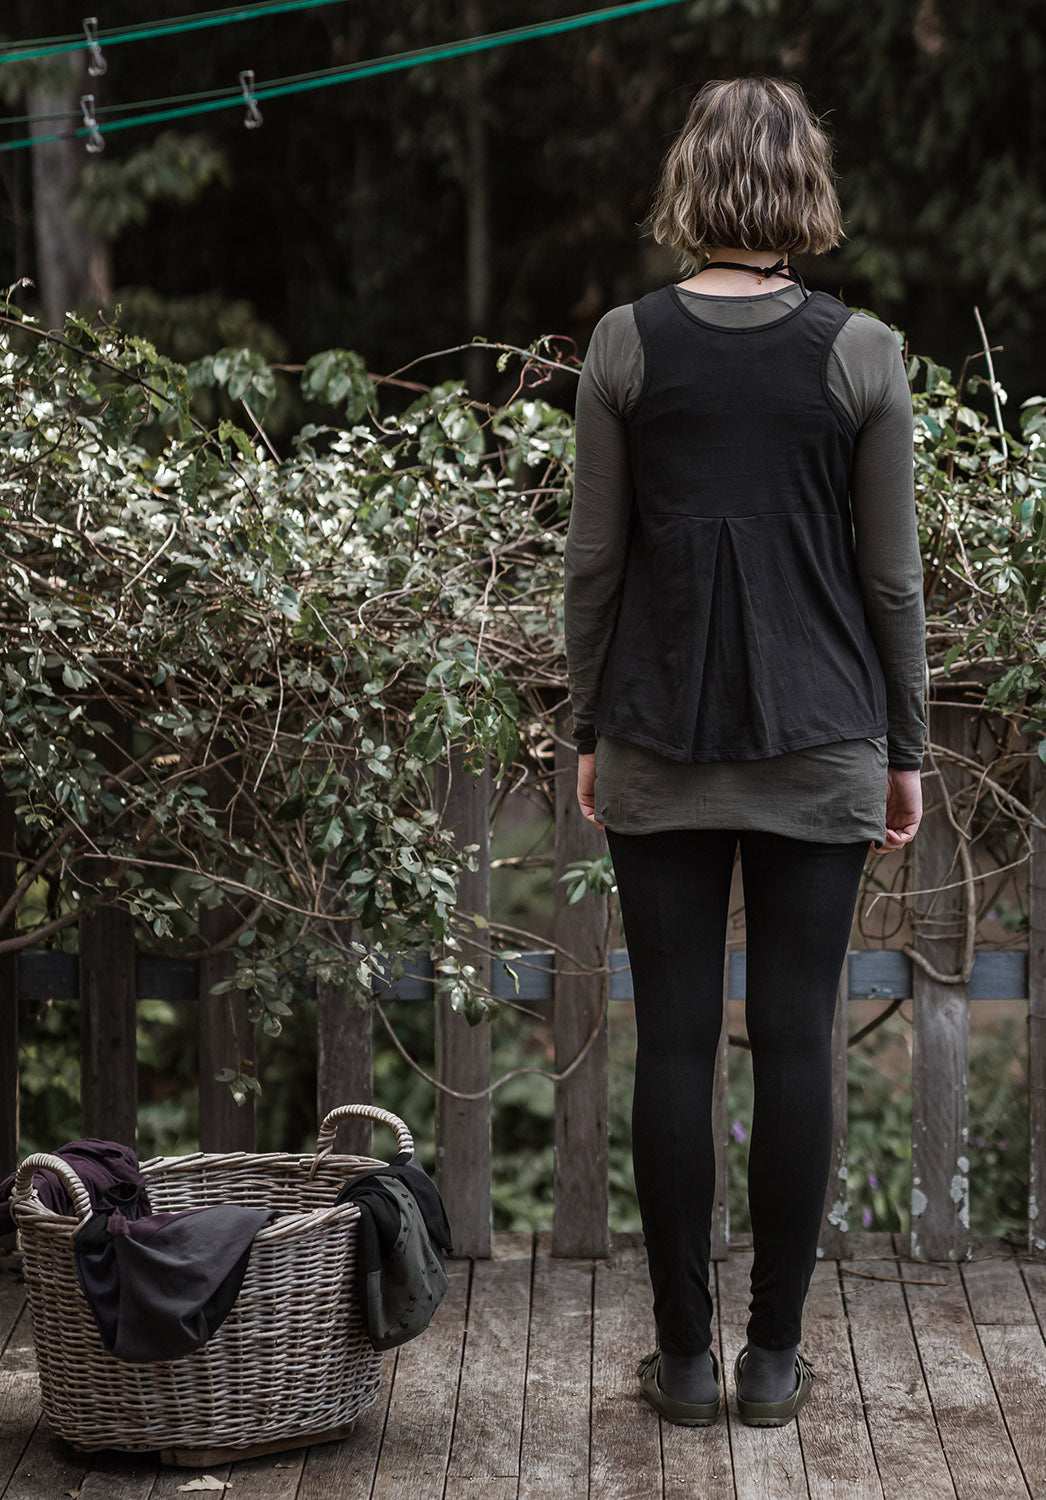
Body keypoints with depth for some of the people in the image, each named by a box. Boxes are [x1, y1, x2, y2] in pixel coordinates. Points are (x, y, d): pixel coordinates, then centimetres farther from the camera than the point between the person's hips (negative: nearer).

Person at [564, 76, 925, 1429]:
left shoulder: (628, 345, -3)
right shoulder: (861, 354, -5)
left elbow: (595, 557, 0)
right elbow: (890, 572, -1)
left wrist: (591, 729, 10)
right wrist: (903, 748, 9)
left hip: (661, 744, 1)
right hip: (821, 748, 0)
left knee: (674, 1044, 5)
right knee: (795, 1043, 5)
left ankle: (686, 1359, 11)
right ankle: (773, 1359, 11)